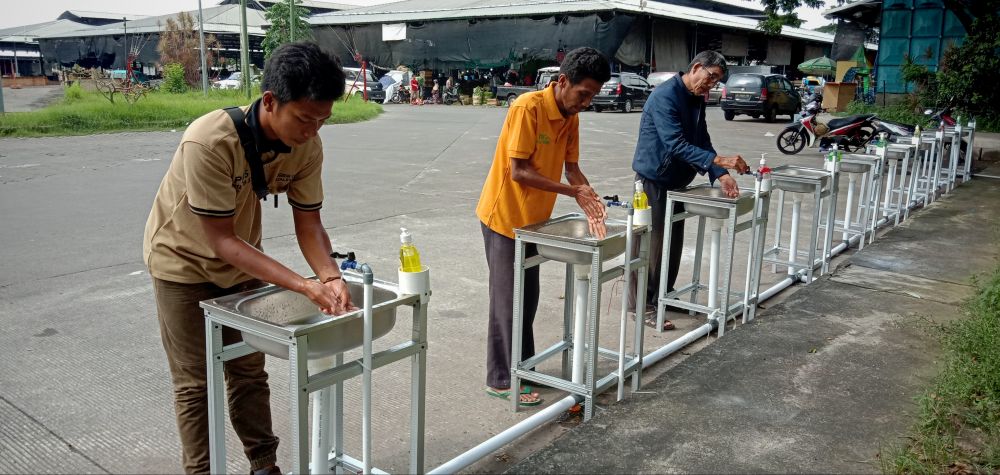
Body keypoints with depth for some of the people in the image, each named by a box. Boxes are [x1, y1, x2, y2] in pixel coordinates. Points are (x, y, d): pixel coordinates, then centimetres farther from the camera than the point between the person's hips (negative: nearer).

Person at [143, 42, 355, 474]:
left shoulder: (307, 146, -21)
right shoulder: (208, 142, -37)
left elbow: (308, 224, -14)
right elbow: (221, 239, -33)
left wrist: (330, 277, -33)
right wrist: (302, 285, -41)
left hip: (242, 259, 5)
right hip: (185, 261, -5)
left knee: (249, 371, 14)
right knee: (196, 382, 3)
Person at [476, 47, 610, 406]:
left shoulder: (571, 116, 3)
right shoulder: (528, 107, -23)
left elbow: (571, 167, 5)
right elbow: (518, 171, -25)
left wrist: (591, 204, -12)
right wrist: (573, 191, -24)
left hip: (532, 219, 8)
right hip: (504, 217, -8)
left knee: (527, 297, 15)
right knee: (508, 299, 0)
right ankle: (501, 380, 12)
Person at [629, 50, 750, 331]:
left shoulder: (697, 100, 8)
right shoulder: (665, 95, -21)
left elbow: (702, 141, 5)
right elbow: (676, 144, -29)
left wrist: (721, 175, -10)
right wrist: (719, 160, -35)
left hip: (676, 181, 9)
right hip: (653, 180, -9)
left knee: (673, 241, 15)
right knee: (651, 243, -3)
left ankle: (663, 296, 29)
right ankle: (641, 305, 7)